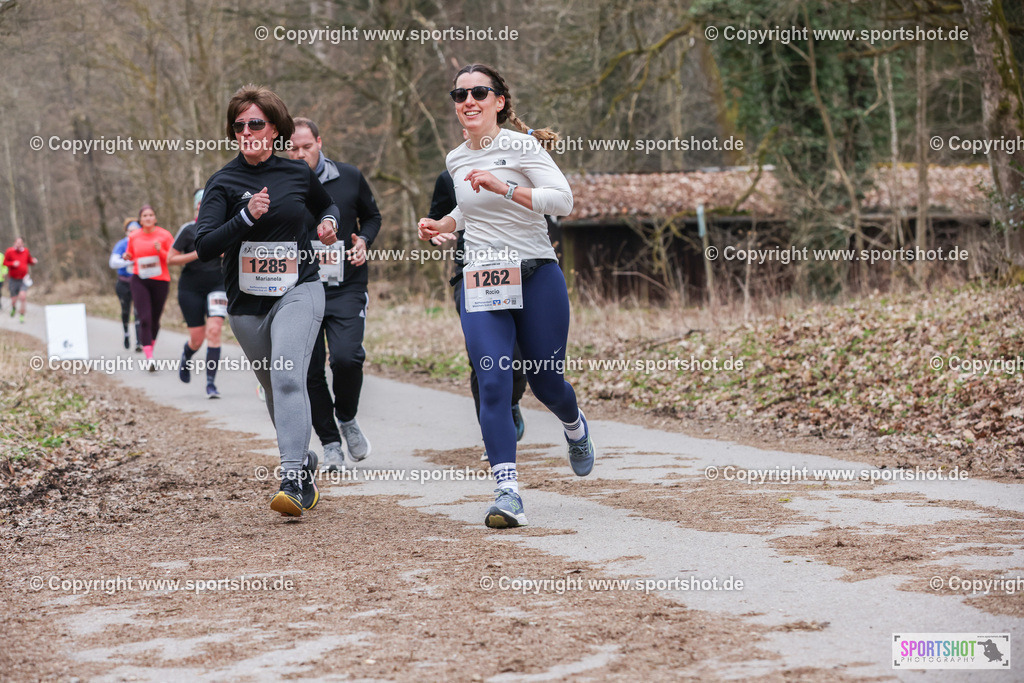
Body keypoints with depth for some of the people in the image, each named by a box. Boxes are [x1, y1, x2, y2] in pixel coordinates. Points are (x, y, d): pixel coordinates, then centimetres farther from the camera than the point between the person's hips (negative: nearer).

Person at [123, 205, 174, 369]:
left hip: (160, 281, 0)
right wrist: (127, 257, -3)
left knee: (155, 319, 9)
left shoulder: (164, 235, 0)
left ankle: (151, 346, 34)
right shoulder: (133, 237, 5)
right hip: (139, 281, 0)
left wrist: (160, 251, -18)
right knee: (144, 318, -13)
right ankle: (149, 357, -19)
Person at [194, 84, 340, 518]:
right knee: (275, 391, 13)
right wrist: (246, 217, -26)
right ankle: (307, 466, 35)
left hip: (298, 291, -2)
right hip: (247, 302, 2)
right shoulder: (224, 183, -3)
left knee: (287, 376, -23)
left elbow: (327, 205, 25)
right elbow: (204, 246, -14)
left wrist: (329, 222, 2)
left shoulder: (299, 174, 3)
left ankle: (292, 480, -31)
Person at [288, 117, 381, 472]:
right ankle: (330, 444, 15)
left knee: (346, 356, -19)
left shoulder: (350, 177, 4)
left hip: (347, 287, 0)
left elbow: (372, 216, 19)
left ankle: (347, 419, 10)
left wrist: (364, 241, -1)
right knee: (310, 371, 0)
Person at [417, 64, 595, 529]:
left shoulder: (522, 146, -7)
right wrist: (442, 227, 13)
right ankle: (508, 492, -15)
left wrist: (505, 188, -28)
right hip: (480, 282, 4)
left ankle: (575, 428, 43)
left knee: (545, 381, 6)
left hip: (536, 277, -4)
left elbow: (563, 200, -19)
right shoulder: (456, 160, 12)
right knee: (492, 383, -12)